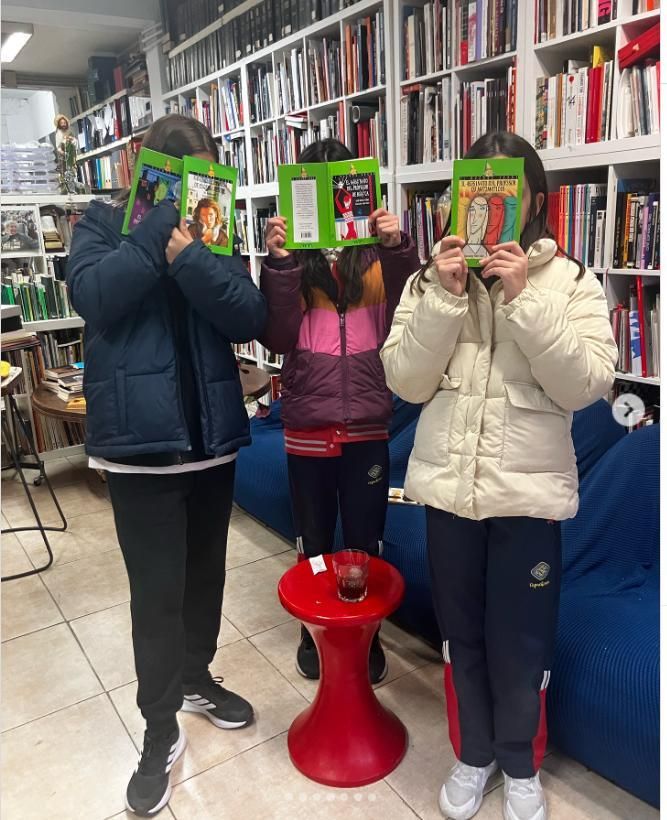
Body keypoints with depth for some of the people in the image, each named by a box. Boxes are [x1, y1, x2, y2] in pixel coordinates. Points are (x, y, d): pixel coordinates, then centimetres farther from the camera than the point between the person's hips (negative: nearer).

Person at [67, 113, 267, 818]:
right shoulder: (103, 223, 3)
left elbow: (251, 318, -6)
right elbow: (93, 296, -18)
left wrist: (190, 255, -18)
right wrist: (164, 221, -15)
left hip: (212, 435, 4)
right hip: (140, 441, -3)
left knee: (204, 575, 18)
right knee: (157, 591, 2)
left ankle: (196, 679, 41)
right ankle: (160, 729, 22)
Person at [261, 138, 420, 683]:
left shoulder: (378, 251, -1)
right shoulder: (292, 254, 0)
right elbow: (277, 338, -9)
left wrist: (398, 251, -24)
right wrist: (279, 263, -20)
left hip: (368, 424, 0)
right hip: (308, 424, 0)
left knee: (366, 541, 14)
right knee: (313, 542, 17)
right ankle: (313, 632, 38)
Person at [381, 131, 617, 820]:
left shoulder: (571, 282, -3)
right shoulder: (432, 277, 1)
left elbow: (585, 386, -14)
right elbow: (406, 381, -6)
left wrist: (524, 298, -21)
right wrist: (446, 295, -17)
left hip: (528, 490, -1)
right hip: (447, 484, 2)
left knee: (519, 641, 13)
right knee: (461, 633, 17)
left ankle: (521, 763, 39)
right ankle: (472, 752, 42)